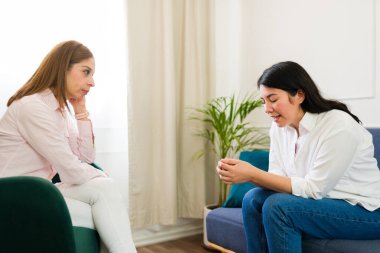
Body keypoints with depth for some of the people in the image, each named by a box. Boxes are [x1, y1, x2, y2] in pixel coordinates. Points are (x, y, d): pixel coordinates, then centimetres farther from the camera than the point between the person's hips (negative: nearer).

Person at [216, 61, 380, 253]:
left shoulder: (338, 125, -22)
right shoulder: (279, 126, -1)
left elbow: (314, 189, -23)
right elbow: (278, 179, -3)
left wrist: (252, 174, -27)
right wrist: (246, 173, -23)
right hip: (321, 201, 7)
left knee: (278, 206, -25)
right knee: (254, 198, -11)